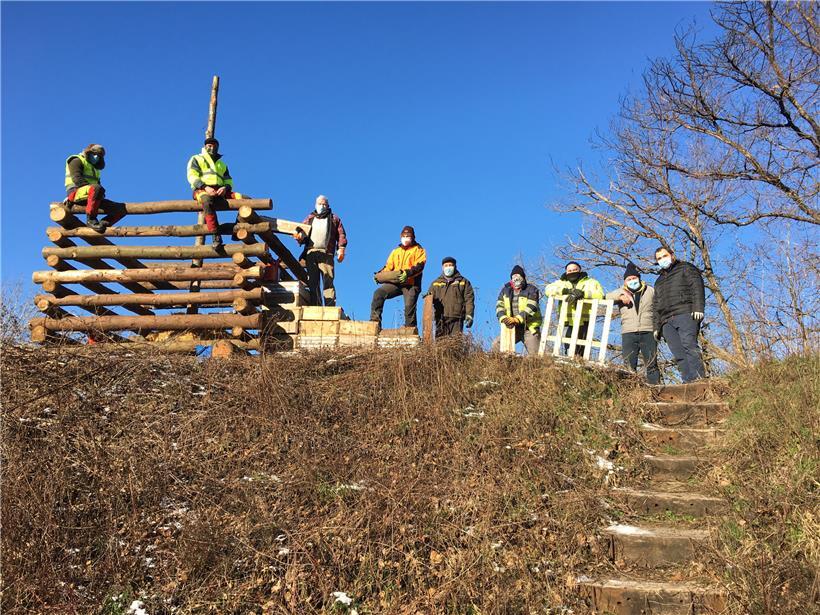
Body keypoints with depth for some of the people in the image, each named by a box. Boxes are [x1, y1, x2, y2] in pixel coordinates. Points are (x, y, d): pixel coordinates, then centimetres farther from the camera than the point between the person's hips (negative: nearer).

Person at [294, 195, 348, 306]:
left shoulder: (334, 218, 22)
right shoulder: (309, 218, 28)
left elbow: (341, 234, 12)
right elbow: (302, 231, 18)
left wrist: (341, 248, -2)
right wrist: (300, 236, -6)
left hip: (327, 254, -2)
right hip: (310, 252, 2)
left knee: (328, 281, -11)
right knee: (313, 282, -2)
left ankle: (330, 307, -14)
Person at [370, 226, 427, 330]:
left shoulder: (418, 250, 9)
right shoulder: (396, 251, 26)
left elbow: (419, 266, -8)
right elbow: (388, 266, 20)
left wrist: (408, 273, -25)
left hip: (411, 283, -4)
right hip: (395, 282, 4)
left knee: (409, 307, -11)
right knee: (378, 293, -16)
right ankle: (375, 321, -19)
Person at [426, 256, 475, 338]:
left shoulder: (464, 282, 14)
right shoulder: (436, 283, 20)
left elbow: (469, 300, 6)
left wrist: (469, 315, -5)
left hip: (457, 319, -2)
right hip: (441, 319, 2)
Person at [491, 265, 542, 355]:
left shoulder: (531, 290, -2)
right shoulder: (505, 290, 12)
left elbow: (531, 308, -16)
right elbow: (499, 306, 3)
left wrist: (517, 319, -29)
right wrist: (503, 318, -19)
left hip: (529, 328, -4)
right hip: (512, 328, 4)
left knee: (534, 355, -10)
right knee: (496, 345, -11)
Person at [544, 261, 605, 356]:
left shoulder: (590, 282, 9)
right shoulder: (562, 282, 15)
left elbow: (600, 294, -9)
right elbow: (548, 289, -2)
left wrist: (582, 293, -22)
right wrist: (566, 290, -14)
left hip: (584, 323, -1)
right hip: (567, 323, 1)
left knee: (581, 351, 4)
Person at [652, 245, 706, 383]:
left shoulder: (685, 268, 16)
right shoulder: (659, 281, 35)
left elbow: (697, 286, 0)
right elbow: (656, 306, 32)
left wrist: (698, 307, -15)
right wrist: (656, 327, 20)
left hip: (685, 314, -6)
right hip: (667, 322, 6)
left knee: (688, 344, -23)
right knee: (678, 353, -11)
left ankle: (699, 378, -30)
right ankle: (689, 381, -19)